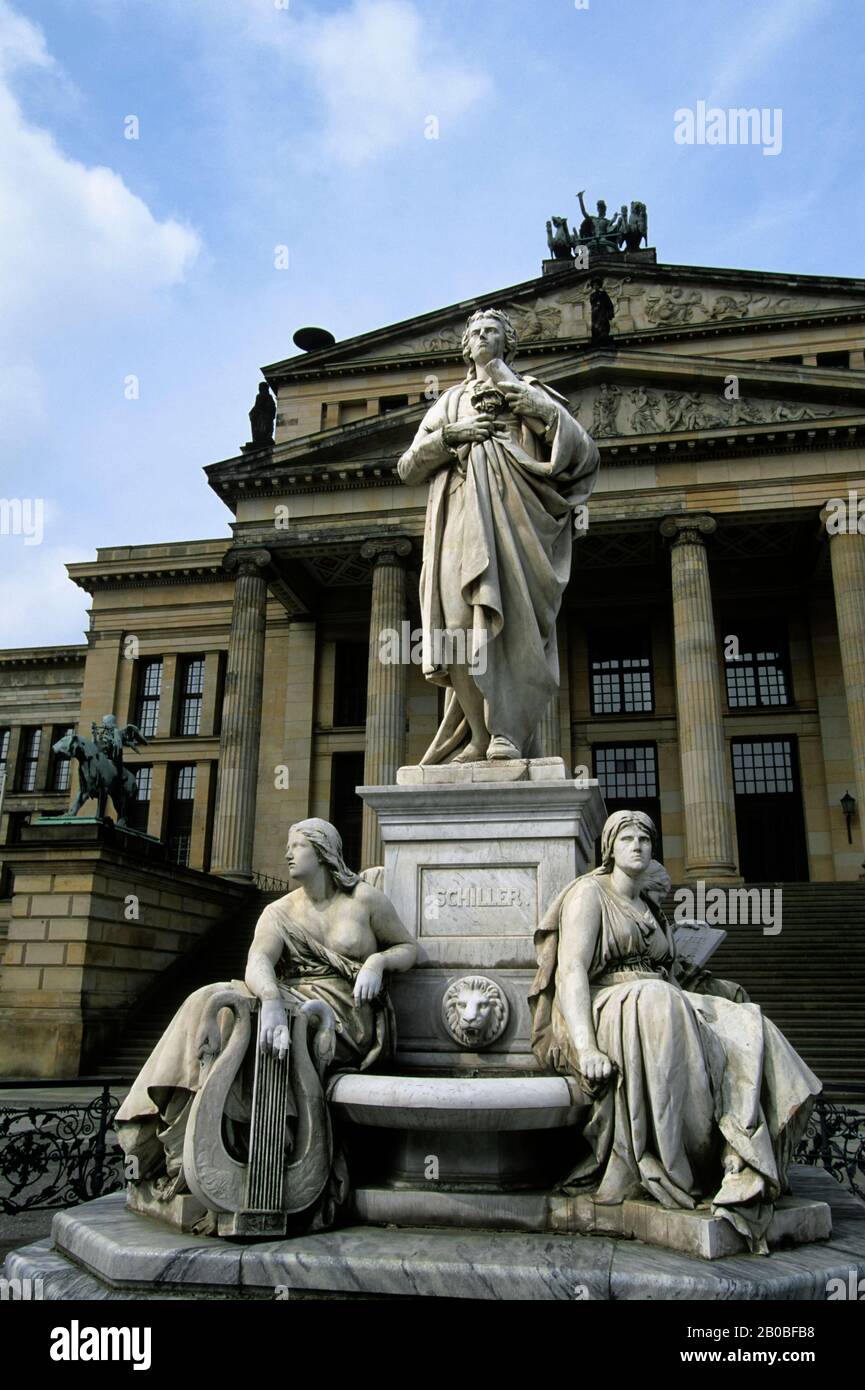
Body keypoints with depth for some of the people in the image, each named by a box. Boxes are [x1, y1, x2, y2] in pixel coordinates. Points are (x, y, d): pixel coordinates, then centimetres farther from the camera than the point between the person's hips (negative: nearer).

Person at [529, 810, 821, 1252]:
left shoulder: (653, 912, 25)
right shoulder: (590, 893, 1)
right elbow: (571, 972, -12)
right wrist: (585, 1048, -26)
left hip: (659, 1008, 7)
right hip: (603, 1011, -7)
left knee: (744, 1034, -19)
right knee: (653, 1004, -38)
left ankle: (740, 1171, -28)